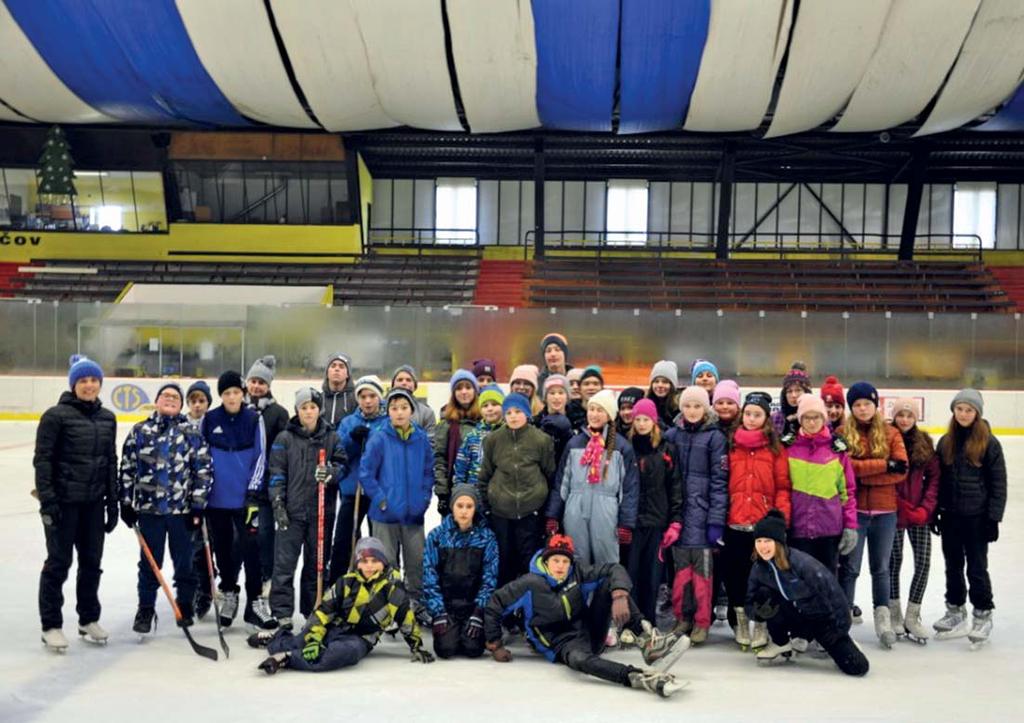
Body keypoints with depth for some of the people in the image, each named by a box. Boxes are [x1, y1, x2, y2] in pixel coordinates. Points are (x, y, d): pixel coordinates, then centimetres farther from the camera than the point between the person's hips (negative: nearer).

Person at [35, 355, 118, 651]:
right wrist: (46, 500, -17)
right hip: (63, 501, -5)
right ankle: (51, 626, 15)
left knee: (91, 561, 12)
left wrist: (113, 501, 9)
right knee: (59, 562, 3)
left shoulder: (107, 418, 7)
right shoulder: (56, 415, -10)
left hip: (93, 502, 5)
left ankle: (89, 620, 26)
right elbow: (42, 460, -11)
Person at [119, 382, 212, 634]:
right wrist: (126, 502, 4)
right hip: (148, 508, 1)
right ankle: (145, 609, 20)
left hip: (182, 509, -1)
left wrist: (198, 505, -6)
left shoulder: (192, 433, 0)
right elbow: (127, 467, 7)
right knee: (149, 563, 7)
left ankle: (185, 606, 25)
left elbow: (204, 469, -2)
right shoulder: (140, 431, 4)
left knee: (184, 562, 9)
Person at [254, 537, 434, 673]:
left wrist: (417, 646, 8)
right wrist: (313, 638, -17)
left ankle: (287, 658, -39)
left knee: (348, 652, -37)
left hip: (360, 639, -2)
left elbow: (406, 618, 6)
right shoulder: (347, 582, -1)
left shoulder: (394, 586, -3)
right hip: (332, 629, 2)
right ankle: (277, 639, 17)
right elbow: (323, 611, -5)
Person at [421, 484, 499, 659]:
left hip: (474, 604, 0)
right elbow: (429, 576, -4)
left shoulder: (486, 537, -1)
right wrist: (438, 613, -11)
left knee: (473, 649, -19)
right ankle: (449, 629, 14)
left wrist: (478, 613, -12)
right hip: (445, 604, 0)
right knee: (446, 648, -19)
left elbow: (489, 577, -3)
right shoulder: (437, 535, -2)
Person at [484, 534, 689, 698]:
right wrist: (495, 646, -5)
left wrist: (619, 596, -32)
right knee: (579, 659, -42)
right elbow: (494, 606, -6)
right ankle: (646, 678, -62)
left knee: (609, 583, -14)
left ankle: (648, 640, -26)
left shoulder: (577, 573, -5)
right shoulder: (530, 584, -12)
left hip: (590, 632, 4)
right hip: (563, 643, -4)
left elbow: (615, 570, -12)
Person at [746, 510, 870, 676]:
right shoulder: (759, 568, -9)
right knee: (764, 594, -22)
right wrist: (759, 610, -27)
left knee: (857, 667, -17)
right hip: (797, 616, 4)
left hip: (823, 617, -4)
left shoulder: (801, 561, -25)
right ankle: (781, 644, -3)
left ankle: (843, 642, 18)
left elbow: (832, 590, -21)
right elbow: (750, 605, -4)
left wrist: (840, 625, -20)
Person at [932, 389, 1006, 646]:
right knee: (953, 566, 15)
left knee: (977, 567, 3)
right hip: (950, 516, 4)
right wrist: (935, 511, 6)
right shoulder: (946, 442, 5)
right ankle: (955, 611, 29)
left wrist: (994, 517, -11)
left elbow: (999, 484, -7)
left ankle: (983, 615, 18)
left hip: (976, 517, -4)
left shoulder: (989, 443, -7)